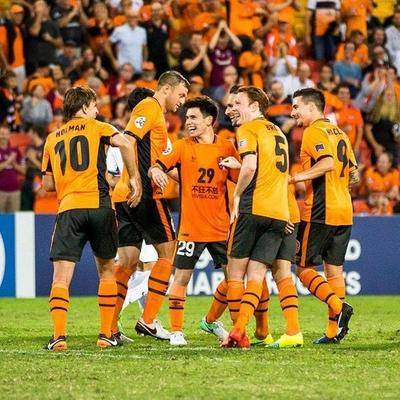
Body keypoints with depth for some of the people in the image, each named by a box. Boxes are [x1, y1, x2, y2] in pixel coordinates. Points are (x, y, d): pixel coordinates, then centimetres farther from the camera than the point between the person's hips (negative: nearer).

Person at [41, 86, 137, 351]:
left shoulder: (53, 138, 18)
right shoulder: (97, 128, 9)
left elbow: (48, 184, 18)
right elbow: (123, 143, -11)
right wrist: (133, 177, -2)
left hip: (68, 209, 1)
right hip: (99, 205, -1)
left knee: (61, 277, -2)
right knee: (107, 270, 14)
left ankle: (59, 336, -16)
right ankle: (106, 335, 10)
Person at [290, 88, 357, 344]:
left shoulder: (313, 132, -9)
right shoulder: (339, 133, 17)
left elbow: (327, 162, -25)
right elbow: (354, 174, 19)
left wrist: (299, 176, -22)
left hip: (320, 212, -8)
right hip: (344, 212, 8)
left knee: (304, 268, -1)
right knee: (334, 269, 10)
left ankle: (339, 306, -19)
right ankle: (334, 331, 8)